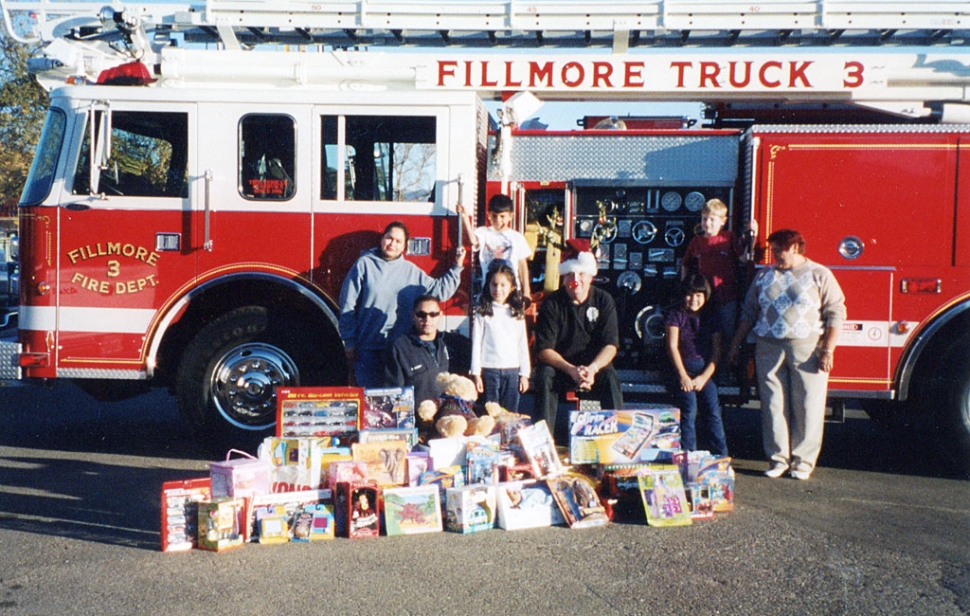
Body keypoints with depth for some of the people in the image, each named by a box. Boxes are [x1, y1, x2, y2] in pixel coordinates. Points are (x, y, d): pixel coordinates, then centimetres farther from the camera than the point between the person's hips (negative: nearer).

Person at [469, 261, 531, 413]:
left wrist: (524, 374, 8)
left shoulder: (517, 312, 9)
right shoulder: (482, 311, 1)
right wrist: (476, 373, -4)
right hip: (489, 370, -3)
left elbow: (523, 345, 11)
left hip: (512, 371, 3)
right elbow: (476, 343, 0)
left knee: (511, 413, 6)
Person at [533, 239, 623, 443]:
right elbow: (544, 350, -13)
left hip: (595, 365, 1)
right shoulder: (552, 304, -8)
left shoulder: (604, 301, -4)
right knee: (544, 376, -31)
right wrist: (572, 370, -28)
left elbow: (611, 345, -9)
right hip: (560, 365, -1)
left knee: (610, 378, -29)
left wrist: (593, 368, -28)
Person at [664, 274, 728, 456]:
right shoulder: (675, 315, 3)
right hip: (683, 368, -2)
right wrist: (683, 376, -10)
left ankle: (721, 457, 4)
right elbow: (672, 346, -3)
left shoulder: (711, 317, 9)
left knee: (713, 412, -3)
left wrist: (704, 377, -7)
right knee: (689, 411, -8)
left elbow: (716, 351, 4)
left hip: (706, 370, 2)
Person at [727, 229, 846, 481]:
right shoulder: (764, 275, 13)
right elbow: (749, 313, 16)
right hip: (769, 349, 3)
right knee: (773, 406, 3)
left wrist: (828, 350, -10)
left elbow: (835, 314, -3)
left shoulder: (819, 275, 2)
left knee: (807, 408, 0)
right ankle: (778, 459, 13)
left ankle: (803, 462, 11)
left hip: (806, 349, -3)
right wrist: (735, 346, 13)